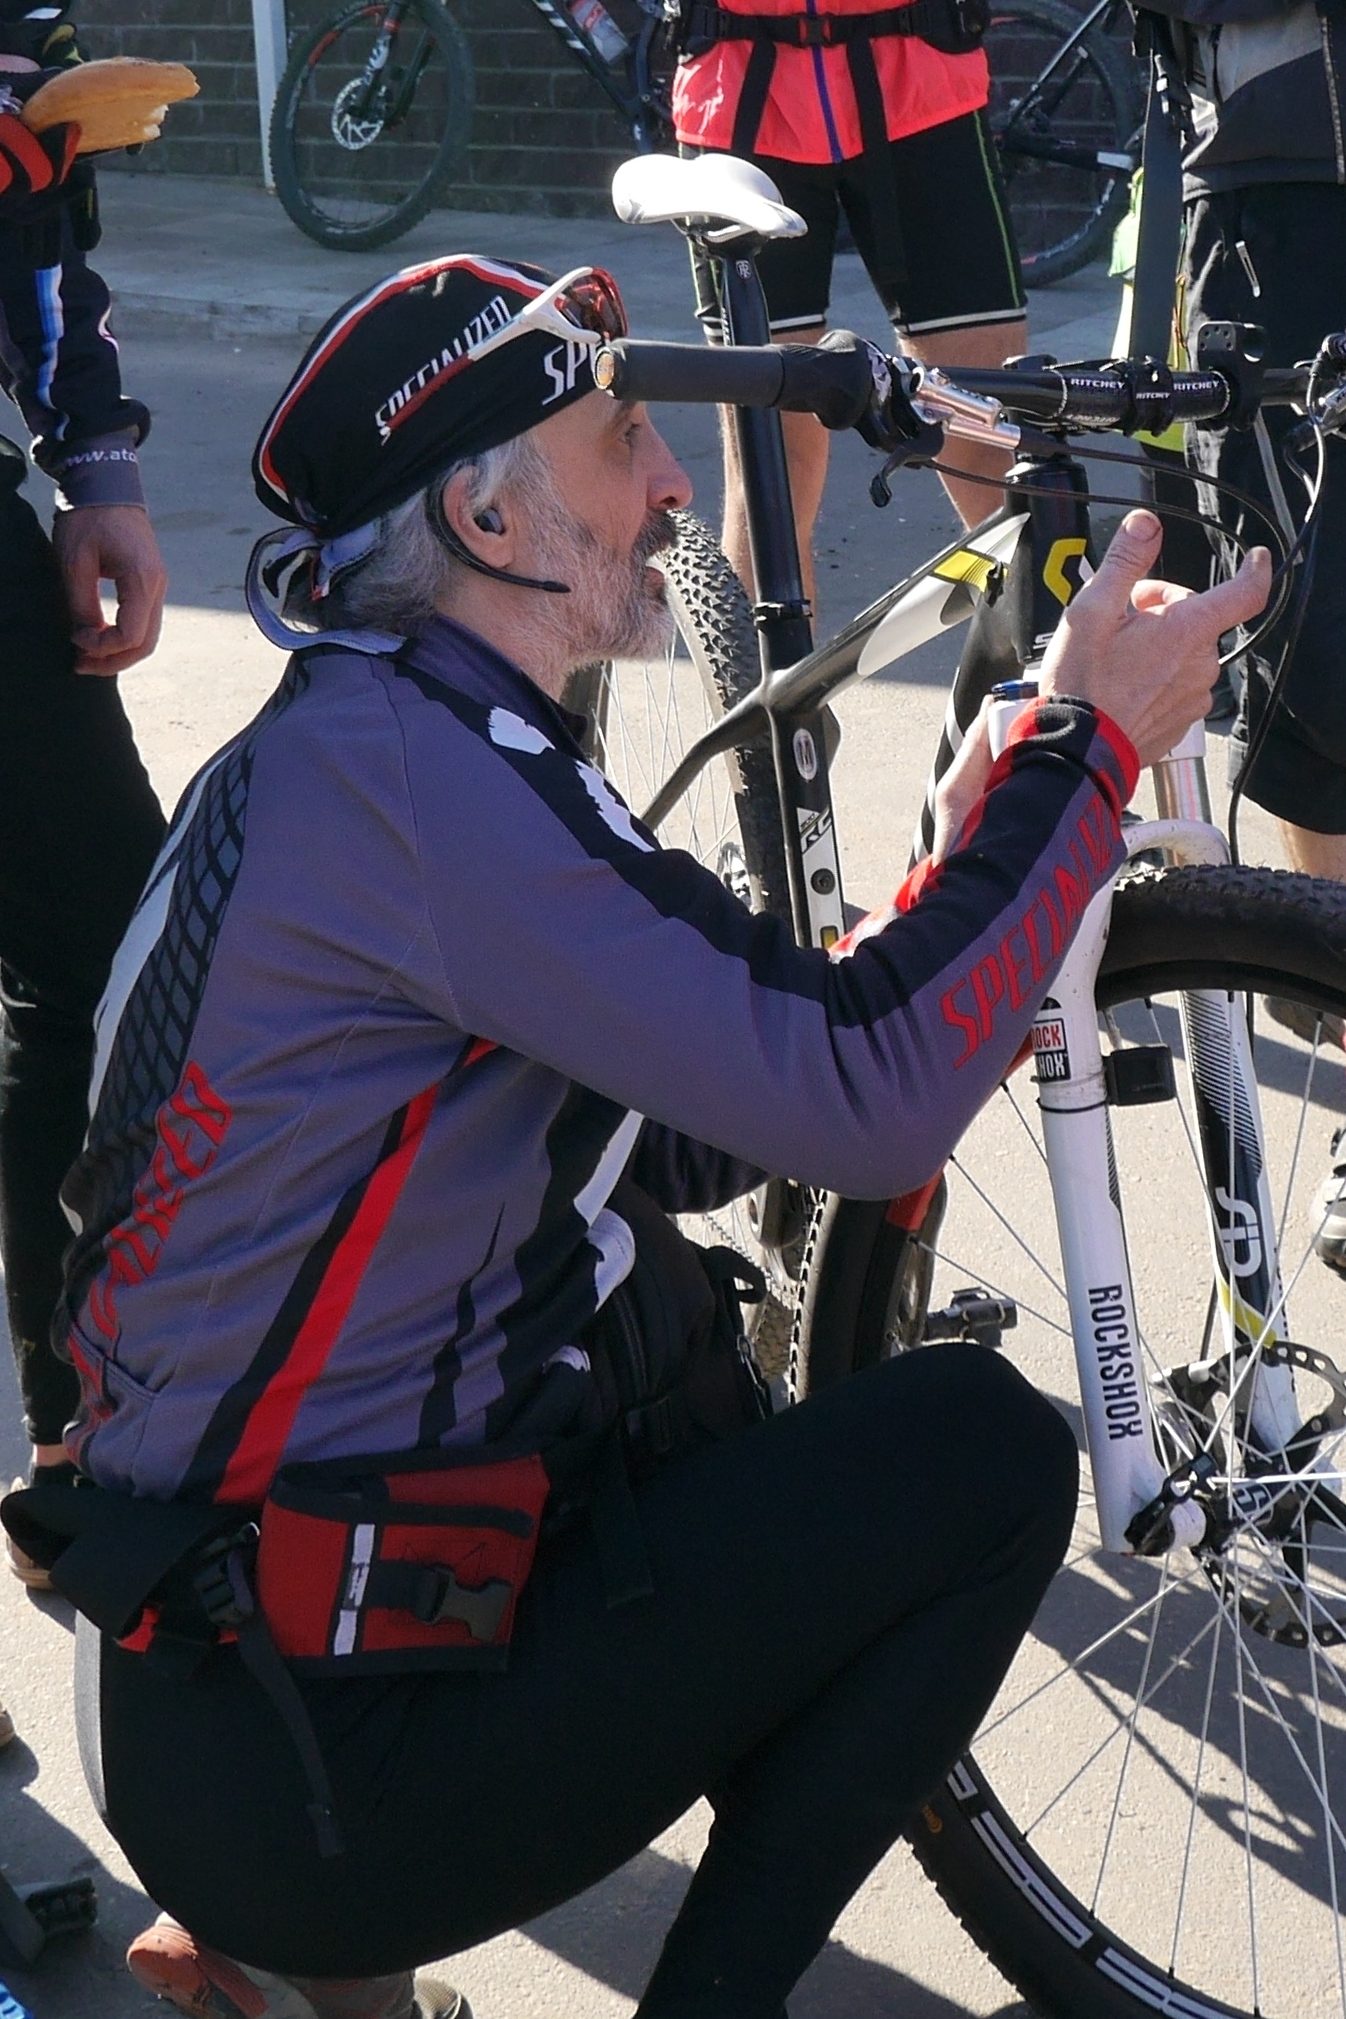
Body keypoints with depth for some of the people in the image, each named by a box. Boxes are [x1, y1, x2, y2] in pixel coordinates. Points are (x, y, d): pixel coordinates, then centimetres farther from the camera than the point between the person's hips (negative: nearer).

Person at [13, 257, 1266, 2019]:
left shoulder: (339, 749, 12)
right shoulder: (409, 757, -19)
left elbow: (669, 1144, 14)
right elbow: (865, 1102, -23)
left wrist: (971, 861, 5)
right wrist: (1093, 738, -12)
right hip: (300, 1768, -10)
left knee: (663, 1295, 28)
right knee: (987, 1455, -5)